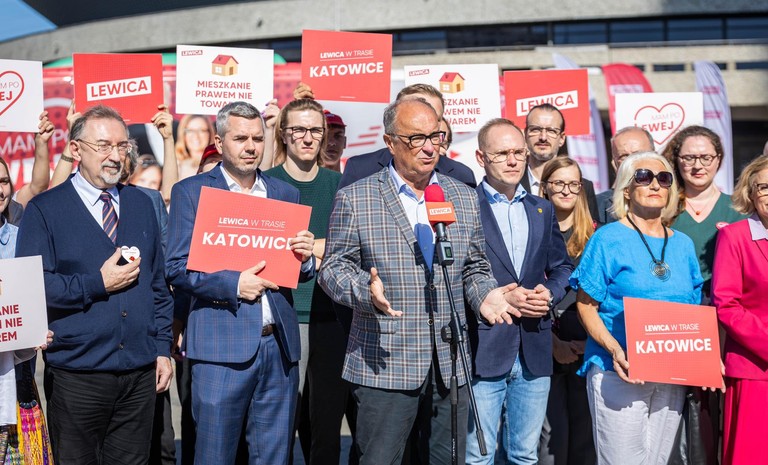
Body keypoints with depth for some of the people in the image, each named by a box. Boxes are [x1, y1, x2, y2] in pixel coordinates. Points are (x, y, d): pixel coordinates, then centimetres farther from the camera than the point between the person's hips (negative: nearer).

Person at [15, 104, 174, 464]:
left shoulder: (141, 204, 10)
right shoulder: (45, 209, -3)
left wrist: (163, 349, 7)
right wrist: (97, 284, -16)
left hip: (141, 372, 4)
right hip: (77, 376, -3)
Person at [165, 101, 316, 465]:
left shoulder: (286, 193, 13)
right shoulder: (191, 191, 1)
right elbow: (176, 268, -5)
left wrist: (305, 258, -7)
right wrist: (234, 284, -17)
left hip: (280, 344, 4)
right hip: (222, 344, -3)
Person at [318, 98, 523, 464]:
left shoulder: (465, 199, 11)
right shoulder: (354, 199, 0)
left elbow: (474, 267, 17)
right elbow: (334, 268, -1)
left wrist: (484, 295, -4)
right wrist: (366, 289, -21)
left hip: (450, 366, 4)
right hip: (385, 365, -3)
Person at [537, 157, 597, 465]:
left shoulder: (592, 235, 10)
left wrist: (591, 341, -5)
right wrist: (554, 342, -9)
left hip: (587, 347, 2)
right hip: (547, 348, -2)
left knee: (585, 428, 6)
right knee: (552, 430, -1)